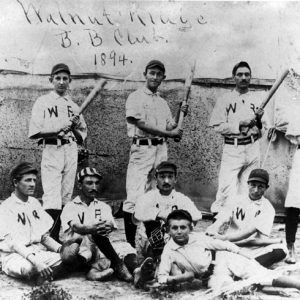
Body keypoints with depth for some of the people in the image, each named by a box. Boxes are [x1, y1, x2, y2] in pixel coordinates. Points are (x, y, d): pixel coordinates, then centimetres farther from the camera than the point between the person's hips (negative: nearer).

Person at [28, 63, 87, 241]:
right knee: (52, 199, -14)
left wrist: (76, 126, -1)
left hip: (71, 151, 5)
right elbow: (34, 132, -5)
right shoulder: (43, 102, 6)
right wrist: (58, 130, -16)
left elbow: (83, 137, 19)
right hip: (52, 151, -4)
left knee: (66, 197, 5)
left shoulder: (74, 105, 19)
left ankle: (59, 237, 12)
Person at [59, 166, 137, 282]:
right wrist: (91, 229, -39)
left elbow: (111, 226, -1)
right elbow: (76, 227, -15)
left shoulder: (103, 207, 21)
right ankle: (119, 266, -39)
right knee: (96, 233, -33)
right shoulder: (71, 207, 8)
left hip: (98, 249, 4)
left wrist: (106, 227, -28)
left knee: (125, 247, -23)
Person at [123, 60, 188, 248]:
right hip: (142, 148, -6)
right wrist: (169, 133, -10)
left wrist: (180, 114, 0)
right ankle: (130, 243, -7)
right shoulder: (136, 97, 1)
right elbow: (141, 125, -11)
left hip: (162, 149, 6)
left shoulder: (163, 103, 21)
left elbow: (171, 127, 16)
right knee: (135, 197, -12)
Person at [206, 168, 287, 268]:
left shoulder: (267, 208, 1)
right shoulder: (237, 200, 13)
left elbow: (250, 231, -13)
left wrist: (225, 237, -26)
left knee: (280, 249, -28)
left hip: (254, 250, -1)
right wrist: (214, 230, -24)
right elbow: (222, 219, 1)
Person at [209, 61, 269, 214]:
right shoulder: (224, 99, 2)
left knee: (248, 190, 8)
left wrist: (259, 120, -11)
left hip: (253, 149, 3)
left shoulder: (258, 98, 11)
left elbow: (265, 127, 11)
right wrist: (240, 124, -13)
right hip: (232, 149, -3)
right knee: (226, 189, -13)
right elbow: (217, 126, -5)